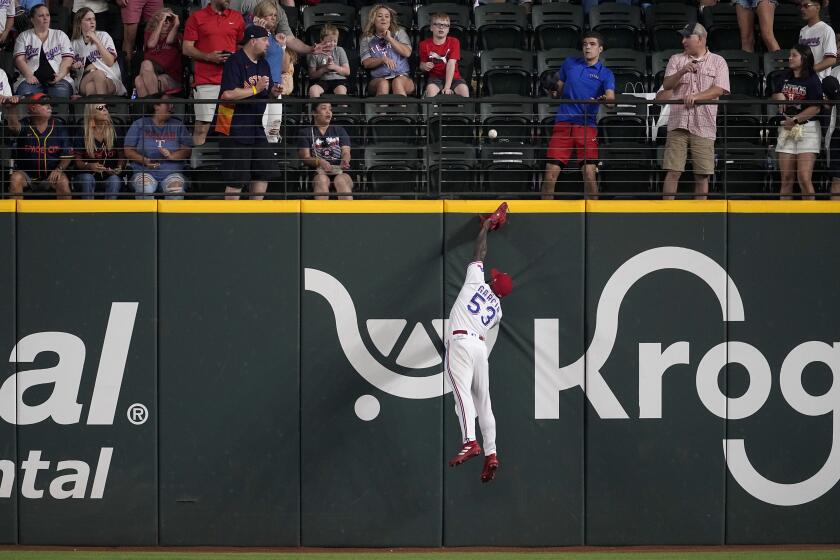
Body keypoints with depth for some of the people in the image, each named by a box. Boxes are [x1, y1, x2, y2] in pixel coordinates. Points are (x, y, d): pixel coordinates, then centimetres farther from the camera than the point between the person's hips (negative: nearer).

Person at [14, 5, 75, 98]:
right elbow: (20, 59, 5)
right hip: (33, 79, 0)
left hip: (57, 79, 0)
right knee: (26, 93, -34)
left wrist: (60, 75, -12)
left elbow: (68, 59, 8)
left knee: (61, 93, -34)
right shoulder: (24, 36, 17)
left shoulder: (60, 35, 18)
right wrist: (29, 75, -14)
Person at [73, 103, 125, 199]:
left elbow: (121, 157, 8)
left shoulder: (114, 133, 5)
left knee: (114, 180, -32)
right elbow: (77, 161, 1)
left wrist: (119, 168, -14)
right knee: (87, 179, -34)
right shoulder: (83, 135, -1)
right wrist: (89, 166, -20)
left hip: (109, 176, 1)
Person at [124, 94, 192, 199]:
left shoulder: (177, 125, 14)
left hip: (172, 173, 1)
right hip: (144, 172, -1)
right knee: (146, 189, -34)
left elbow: (187, 150, 4)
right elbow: (128, 151, 3)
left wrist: (172, 156, -17)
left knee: (176, 189, -31)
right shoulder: (139, 124, 10)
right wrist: (144, 160, -16)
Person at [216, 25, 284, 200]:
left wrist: (274, 91, -1)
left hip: (255, 126, 9)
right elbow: (228, 94, -26)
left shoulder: (263, 64, 14)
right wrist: (255, 89, -21)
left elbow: (267, 92, 22)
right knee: (237, 179, -7)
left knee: (263, 172, 12)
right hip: (234, 129, -9)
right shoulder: (235, 62, -15)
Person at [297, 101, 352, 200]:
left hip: (339, 171, 1)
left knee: (341, 180, -35)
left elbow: (346, 152, 12)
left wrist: (344, 161, -15)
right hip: (318, 173, -1)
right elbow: (305, 157, 6)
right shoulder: (306, 133, 19)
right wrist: (319, 162, -17)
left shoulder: (340, 131, 25)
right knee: (322, 180, -37)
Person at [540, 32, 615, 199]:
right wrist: (553, 90, 5)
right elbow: (559, 88, 26)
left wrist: (606, 100, -35)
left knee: (589, 173, -12)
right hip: (563, 123, 2)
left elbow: (610, 97, -14)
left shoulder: (606, 74, 4)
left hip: (587, 125, -2)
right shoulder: (569, 64, 14)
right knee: (551, 172, -5)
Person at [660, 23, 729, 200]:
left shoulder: (718, 61, 8)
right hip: (678, 123, 1)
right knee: (672, 171, -5)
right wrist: (682, 72, -15)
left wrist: (696, 96, -17)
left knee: (702, 175, 0)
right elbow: (666, 85, 2)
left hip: (704, 126, -1)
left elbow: (719, 90, -4)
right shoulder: (676, 60, 14)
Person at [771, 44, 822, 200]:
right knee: (786, 178, 4)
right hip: (786, 130, 6)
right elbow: (774, 95, 28)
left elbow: (815, 108, -13)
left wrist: (795, 120, -14)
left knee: (804, 178, -13)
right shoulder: (784, 78, 14)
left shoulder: (812, 81, -5)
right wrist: (779, 96, 4)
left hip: (807, 130, -6)